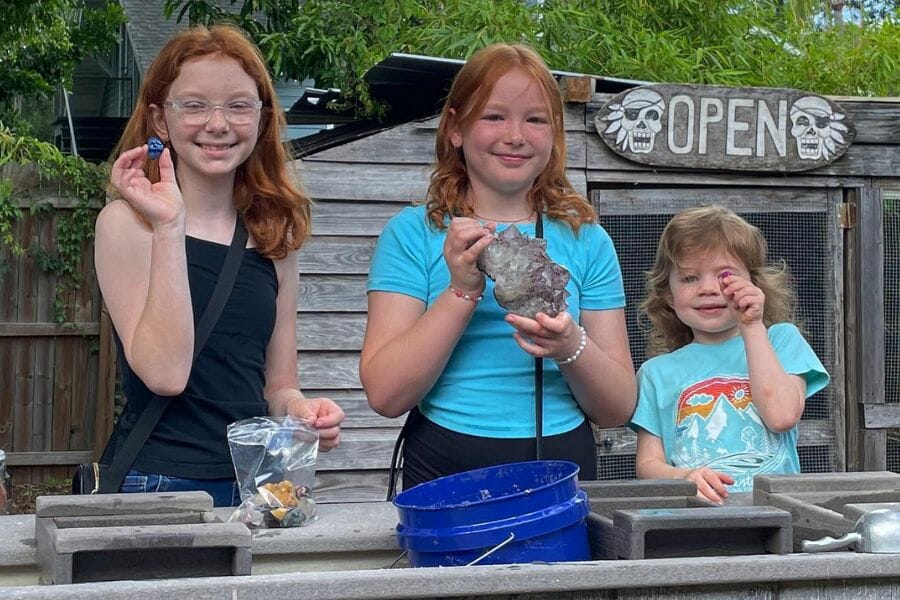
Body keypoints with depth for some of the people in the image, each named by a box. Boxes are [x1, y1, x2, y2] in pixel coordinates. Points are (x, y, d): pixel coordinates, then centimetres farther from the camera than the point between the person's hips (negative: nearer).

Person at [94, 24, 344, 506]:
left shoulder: (273, 233, 9)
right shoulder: (127, 221, -5)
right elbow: (165, 374, -16)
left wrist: (300, 409, -7)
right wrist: (167, 227, -18)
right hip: (158, 484, -5)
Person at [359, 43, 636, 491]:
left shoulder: (587, 240, 8)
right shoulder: (412, 233, 3)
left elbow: (618, 409, 7)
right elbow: (386, 396, -5)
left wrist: (571, 348, -12)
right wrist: (462, 291, -14)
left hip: (562, 471, 1)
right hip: (446, 472, -1)